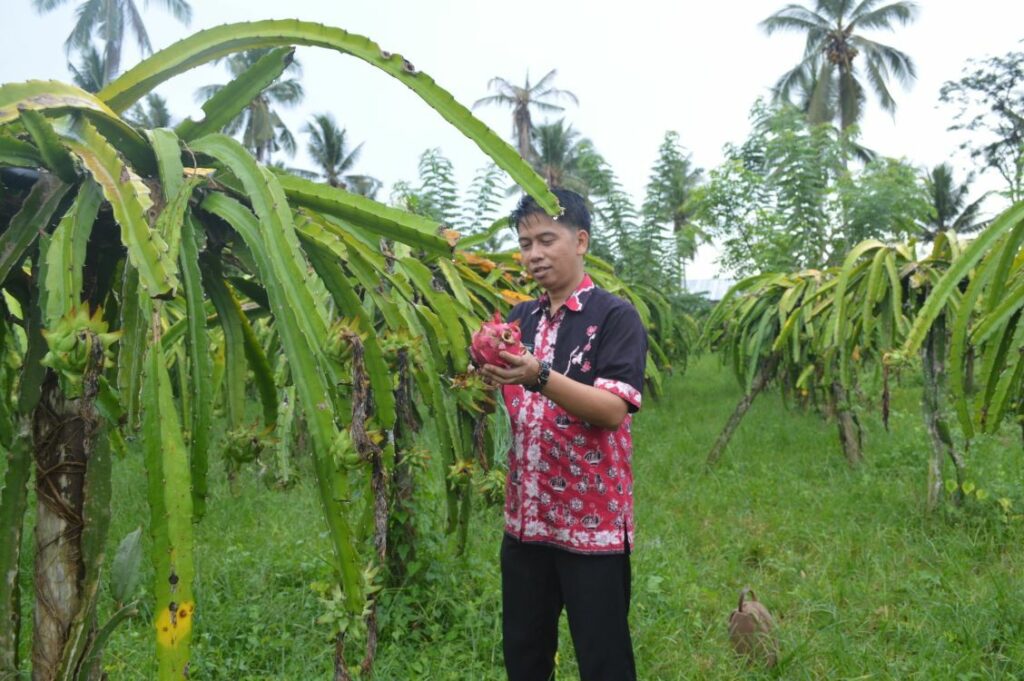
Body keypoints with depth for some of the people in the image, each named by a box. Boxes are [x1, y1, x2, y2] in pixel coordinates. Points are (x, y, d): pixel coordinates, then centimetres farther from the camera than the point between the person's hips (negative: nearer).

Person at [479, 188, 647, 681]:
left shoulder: (615, 316, -8)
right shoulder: (519, 319, 10)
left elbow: (612, 410, -19)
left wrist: (539, 376, -32)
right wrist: (483, 380, -7)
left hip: (593, 523, -6)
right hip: (525, 519, 6)